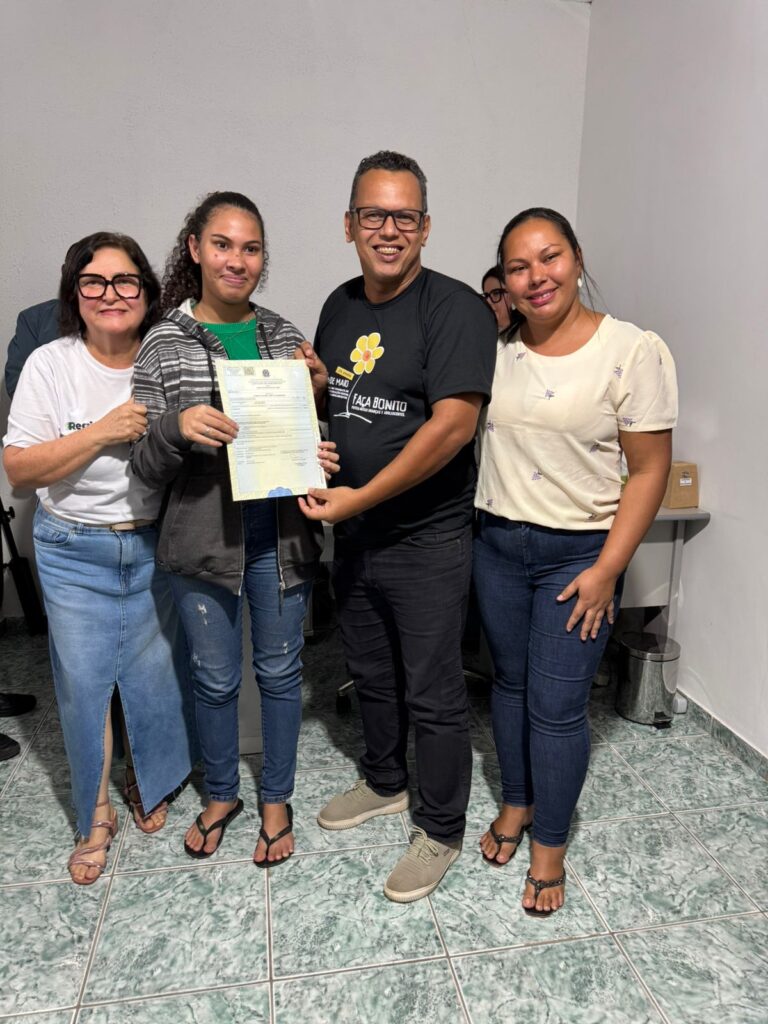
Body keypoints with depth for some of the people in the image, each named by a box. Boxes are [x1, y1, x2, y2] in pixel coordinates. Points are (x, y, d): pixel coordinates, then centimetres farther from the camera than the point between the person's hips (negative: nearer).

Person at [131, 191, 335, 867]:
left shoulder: (284, 335, 2)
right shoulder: (163, 346, -5)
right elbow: (148, 469, -5)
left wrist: (320, 457, -9)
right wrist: (177, 426, -26)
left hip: (282, 535, 2)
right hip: (204, 538, -1)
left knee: (280, 671, 15)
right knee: (215, 678, 15)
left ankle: (276, 799, 39)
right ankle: (222, 794, 42)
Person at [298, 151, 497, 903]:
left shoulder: (455, 309, -15)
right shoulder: (340, 305, 9)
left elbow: (453, 423, -24)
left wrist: (361, 497, -21)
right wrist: (315, 380, -4)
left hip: (426, 539, -7)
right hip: (352, 532, 7)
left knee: (432, 694, 7)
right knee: (370, 673, 22)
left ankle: (440, 832, 29)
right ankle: (384, 783, 46)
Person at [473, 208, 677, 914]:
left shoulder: (633, 351, -11)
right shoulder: (494, 347, 2)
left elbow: (649, 470, -11)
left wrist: (607, 570, -14)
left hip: (580, 553, -4)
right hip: (497, 542, 4)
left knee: (557, 704, 3)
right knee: (510, 682, 17)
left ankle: (550, 844, 27)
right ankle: (516, 802, 41)